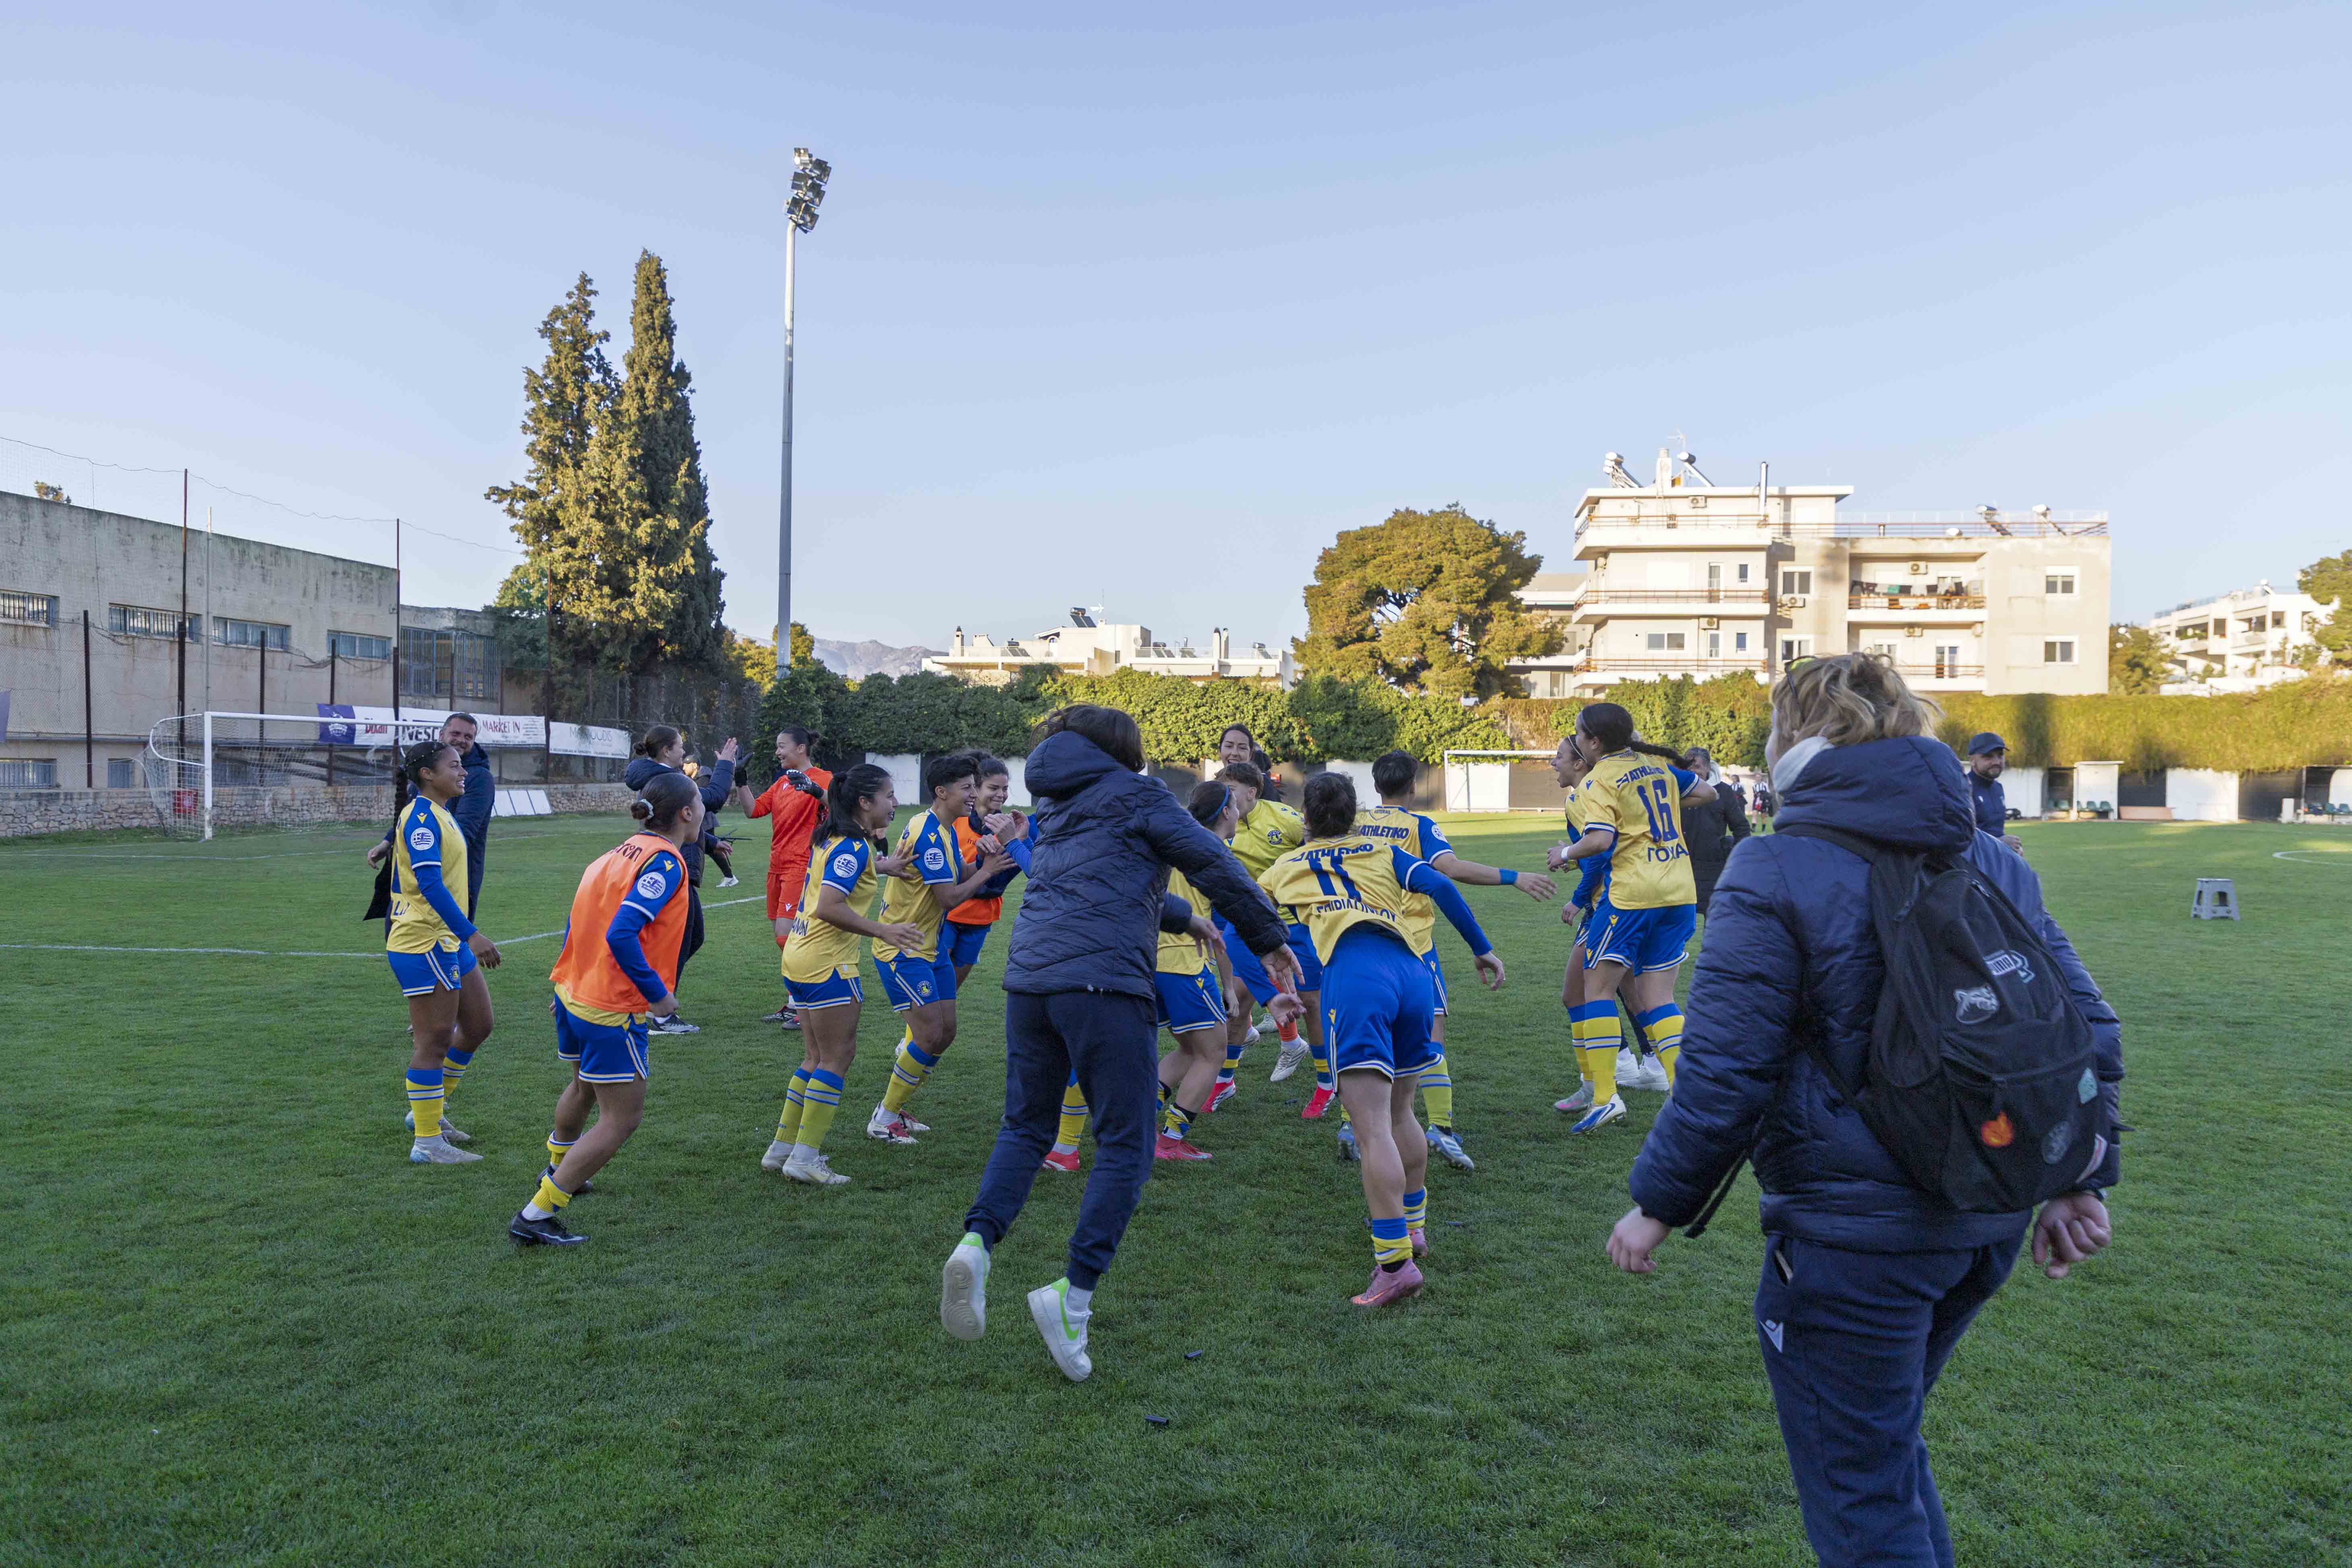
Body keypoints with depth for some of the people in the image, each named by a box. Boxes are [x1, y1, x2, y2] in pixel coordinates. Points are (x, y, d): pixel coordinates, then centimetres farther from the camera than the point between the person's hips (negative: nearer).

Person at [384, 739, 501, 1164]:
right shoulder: (421, 817, -16)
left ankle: (428, 1112, 27)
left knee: (479, 1026, 14)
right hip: (423, 942, -10)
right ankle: (427, 1143, 5)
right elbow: (430, 885, -25)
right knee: (434, 1041, -4)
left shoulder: (440, 815, 15)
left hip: (448, 942, 10)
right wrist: (471, 935, -29)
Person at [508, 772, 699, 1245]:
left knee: (585, 1087, 33)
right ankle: (536, 1215, 0)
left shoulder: (620, 852, 7)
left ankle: (557, 1170, 56)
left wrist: (568, 990, 21)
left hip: (573, 993, 10)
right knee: (622, 1118, 1)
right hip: (611, 1011, -10)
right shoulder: (665, 862, -19)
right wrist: (658, 993, -21)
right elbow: (621, 935, -29)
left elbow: (577, 924, 13)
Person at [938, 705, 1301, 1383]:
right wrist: (1271, 941, 9)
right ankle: (1075, 1293, -9)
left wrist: (1184, 918, 52)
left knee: (1024, 1128, 17)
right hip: (1104, 982, -6)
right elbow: (1214, 865, 0)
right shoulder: (1136, 797, 6)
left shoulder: (1054, 812, 26)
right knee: (1124, 1145, 1)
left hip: (1028, 978, 6)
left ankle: (977, 1241, -6)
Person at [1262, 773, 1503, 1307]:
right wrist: (1483, 949, 15)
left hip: (1354, 977, -4)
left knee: (1373, 1129, -11)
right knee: (1400, 1112, 23)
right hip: (1411, 973, 4)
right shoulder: (1382, 851, 27)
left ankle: (1395, 1263, -18)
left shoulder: (1288, 867, 24)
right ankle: (1414, 1228, 34)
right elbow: (1440, 886, 12)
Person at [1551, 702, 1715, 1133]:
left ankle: (1605, 1097, -3)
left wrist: (1566, 853, -2)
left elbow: (1599, 840, -20)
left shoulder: (1599, 780, -7)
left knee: (1598, 987, 3)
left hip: (1633, 891, -7)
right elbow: (1706, 792, 24)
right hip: (1680, 891, 7)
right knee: (1656, 996, 11)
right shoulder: (1657, 763, 13)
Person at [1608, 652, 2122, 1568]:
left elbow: (1724, 1074, -17)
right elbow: (2087, 1027, 10)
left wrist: (1658, 1203, -5)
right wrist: (2080, 1179, 18)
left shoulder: (1775, 873, -14)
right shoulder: (1993, 863, 8)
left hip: (1853, 1237, -8)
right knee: (1885, 1442, 27)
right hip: (1988, 1226, 8)